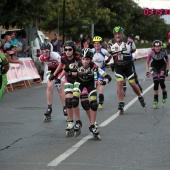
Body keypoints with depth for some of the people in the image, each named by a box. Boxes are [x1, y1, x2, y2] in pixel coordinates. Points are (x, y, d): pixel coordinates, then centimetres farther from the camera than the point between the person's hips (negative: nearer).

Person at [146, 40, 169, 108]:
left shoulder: (163, 52, -24)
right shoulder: (151, 53, -25)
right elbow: (147, 63, -12)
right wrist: (147, 71, -21)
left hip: (162, 67, 0)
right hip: (154, 67, 0)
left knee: (161, 82, -15)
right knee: (156, 83, -10)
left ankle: (164, 95, 12)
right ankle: (155, 100, -2)